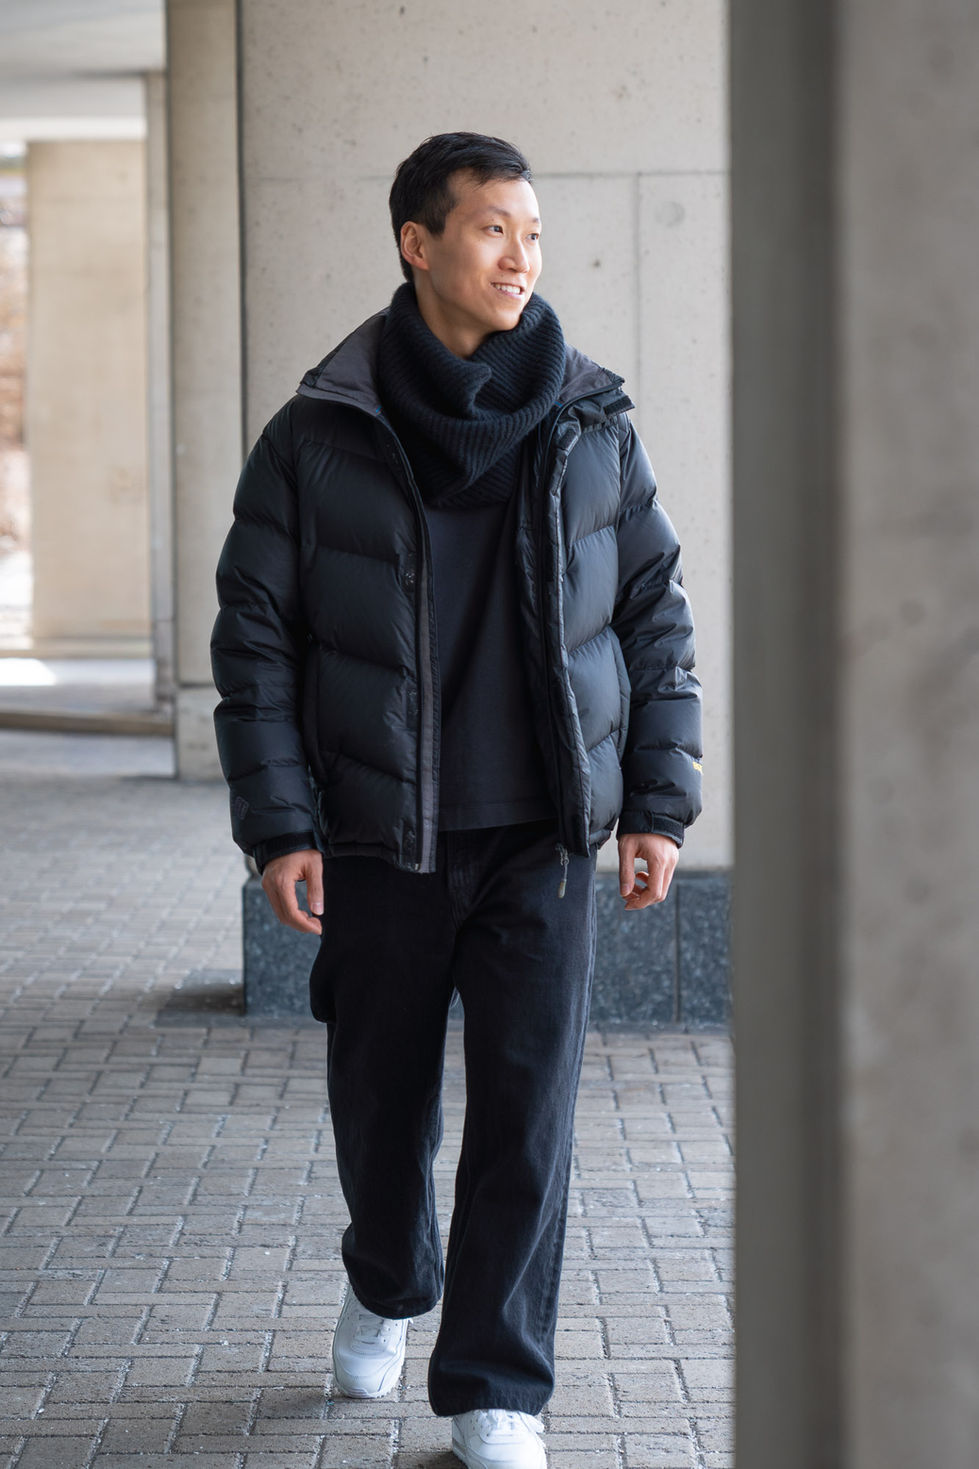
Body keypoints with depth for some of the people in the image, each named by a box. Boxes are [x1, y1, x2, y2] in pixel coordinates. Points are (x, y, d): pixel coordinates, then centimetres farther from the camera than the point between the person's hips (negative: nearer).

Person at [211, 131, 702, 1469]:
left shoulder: (592, 429, 1)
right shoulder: (316, 439, -4)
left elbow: (659, 618, 8)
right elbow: (254, 638, -1)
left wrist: (660, 805, 3)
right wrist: (277, 827, -6)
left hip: (543, 846, 0)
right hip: (380, 847, 0)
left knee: (528, 1113, -4)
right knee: (380, 1102, 13)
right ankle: (389, 1288, 43)